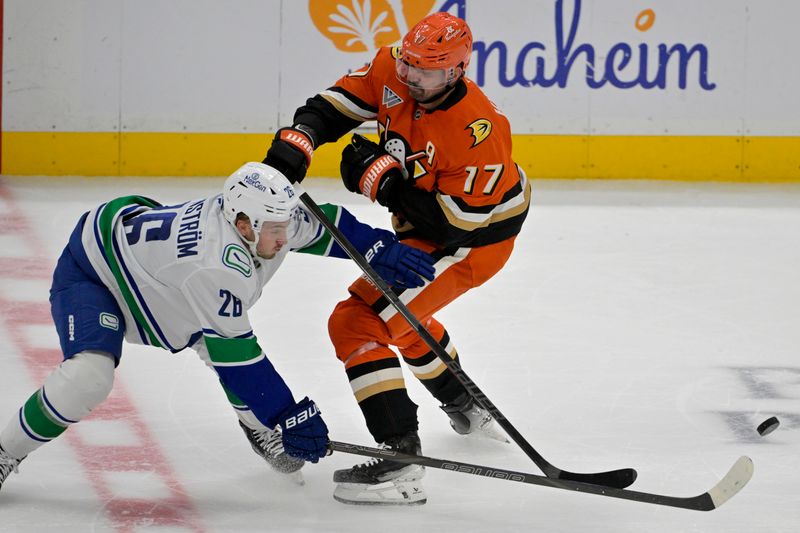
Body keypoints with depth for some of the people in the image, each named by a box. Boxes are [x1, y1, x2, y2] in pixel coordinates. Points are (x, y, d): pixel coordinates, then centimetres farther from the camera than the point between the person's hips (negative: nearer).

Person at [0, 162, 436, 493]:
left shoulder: (267, 218, -18)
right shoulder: (217, 267, -40)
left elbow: (324, 225, 4)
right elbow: (234, 356, -34)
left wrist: (382, 250, -3)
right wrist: (290, 416, -31)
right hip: (91, 273, -9)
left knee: (218, 337, 1)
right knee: (89, 376, -26)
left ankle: (254, 424, 26)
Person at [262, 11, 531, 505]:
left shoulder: (479, 130, -33)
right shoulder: (392, 72, -14)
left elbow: (456, 221, -30)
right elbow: (336, 103, -6)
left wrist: (382, 179, -32)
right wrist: (297, 142, -25)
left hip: (471, 241, -10)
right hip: (421, 227, 10)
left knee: (359, 322, -21)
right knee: (402, 314, 34)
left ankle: (401, 460, -28)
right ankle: (469, 409, 56)